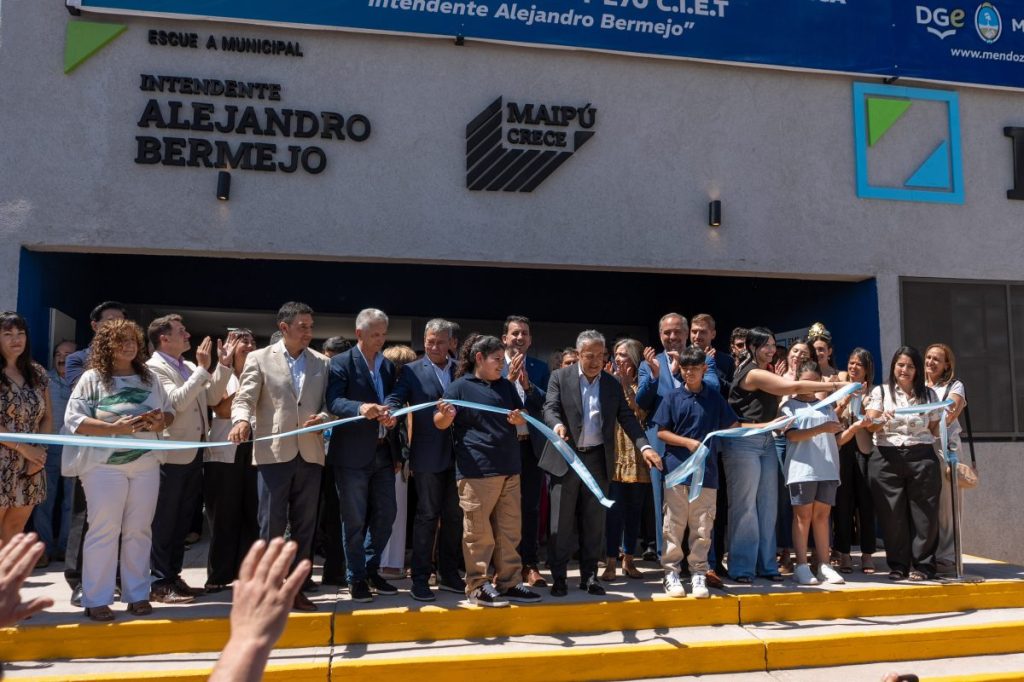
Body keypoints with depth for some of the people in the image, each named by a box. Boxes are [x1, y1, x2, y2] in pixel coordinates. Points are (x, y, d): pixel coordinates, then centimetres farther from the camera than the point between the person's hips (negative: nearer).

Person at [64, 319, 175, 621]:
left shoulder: (150, 378, 10)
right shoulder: (92, 378, -3)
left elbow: (169, 411, 15)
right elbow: (73, 420, -9)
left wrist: (161, 422, -9)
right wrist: (115, 428, -19)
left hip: (146, 464, 4)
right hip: (104, 465, -4)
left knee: (139, 530, 8)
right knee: (104, 530, -3)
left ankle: (137, 595, 16)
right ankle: (96, 600, 6)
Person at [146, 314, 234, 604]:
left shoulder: (190, 368, 13)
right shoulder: (154, 367, -10)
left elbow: (212, 397, 11)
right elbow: (177, 401, -23)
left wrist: (223, 365, 2)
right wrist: (202, 369, -20)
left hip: (193, 454, 8)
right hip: (171, 456, -8)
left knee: (182, 521, 14)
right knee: (164, 522, 0)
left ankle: (173, 576, 24)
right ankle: (159, 584, 8)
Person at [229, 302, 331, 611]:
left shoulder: (321, 363, 11)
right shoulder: (259, 358, 3)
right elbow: (244, 399, -3)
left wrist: (323, 417, -12)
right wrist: (242, 420, -23)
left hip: (310, 454, 3)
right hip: (274, 454, -3)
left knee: (304, 525, 8)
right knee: (271, 524, -1)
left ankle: (295, 587, 19)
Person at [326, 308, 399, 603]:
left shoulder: (389, 366, 12)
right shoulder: (341, 363, -6)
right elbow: (334, 401, -19)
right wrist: (361, 408, -38)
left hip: (383, 452, 6)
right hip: (352, 454, -5)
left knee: (385, 515, 9)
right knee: (354, 520, 3)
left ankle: (371, 570, 27)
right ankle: (356, 578, 16)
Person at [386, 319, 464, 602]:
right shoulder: (411, 371, 1)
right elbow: (395, 398, -9)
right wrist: (390, 413, -29)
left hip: (457, 454, 3)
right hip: (427, 454, -3)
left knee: (454, 515, 10)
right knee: (427, 515, 1)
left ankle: (448, 574, 23)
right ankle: (420, 579, 10)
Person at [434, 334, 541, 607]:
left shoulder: (506, 386, 14)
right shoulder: (460, 386, -4)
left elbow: (524, 418, 19)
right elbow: (440, 424, -5)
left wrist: (520, 419, -5)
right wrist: (446, 415, -28)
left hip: (509, 468, 7)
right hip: (476, 471, -6)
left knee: (510, 530, 10)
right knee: (479, 531, -2)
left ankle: (508, 583, 19)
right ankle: (478, 586, 8)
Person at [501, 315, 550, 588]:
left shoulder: (540, 368, 7)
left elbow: (547, 402, -2)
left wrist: (528, 385, -17)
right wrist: (509, 378, -18)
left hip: (531, 444, 2)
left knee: (531, 507, 4)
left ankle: (530, 565, 11)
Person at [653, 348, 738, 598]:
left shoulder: (715, 398, 6)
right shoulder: (672, 399, 3)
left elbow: (734, 426, 10)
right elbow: (661, 432, 1)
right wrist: (689, 442, -10)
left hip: (706, 471, 1)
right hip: (677, 468, -1)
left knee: (703, 527, 4)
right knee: (674, 526, 2)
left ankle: (698, 574, 13)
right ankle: (671, 573, 11)